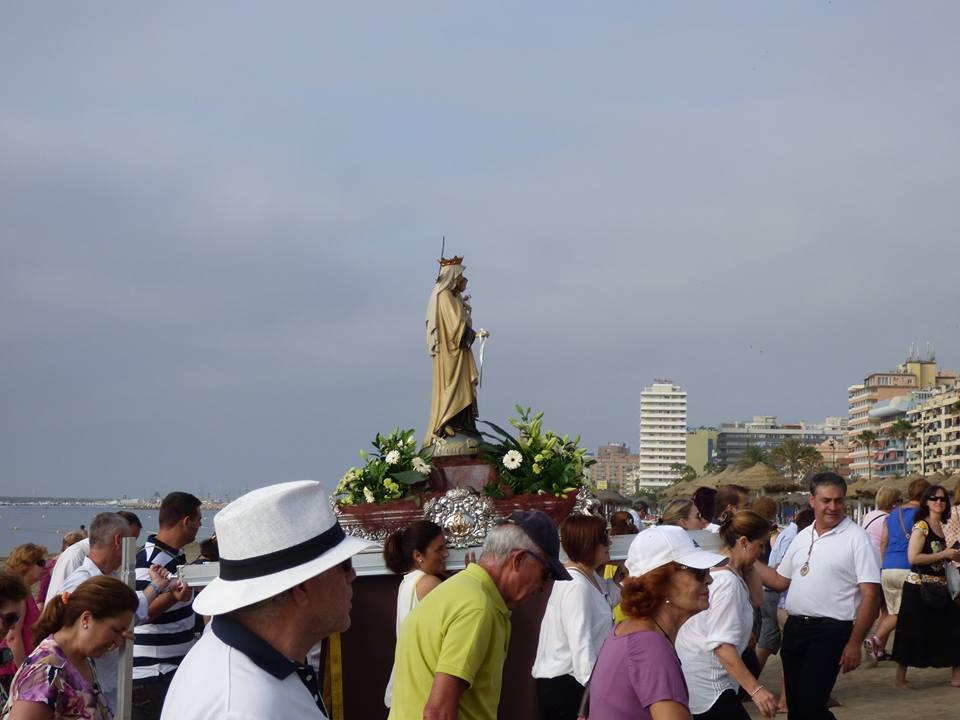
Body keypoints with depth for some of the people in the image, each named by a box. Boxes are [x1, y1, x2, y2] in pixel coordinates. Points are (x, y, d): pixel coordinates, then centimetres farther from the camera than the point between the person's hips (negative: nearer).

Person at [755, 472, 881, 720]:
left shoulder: (856, 538, -8)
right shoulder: (802, 537, 13)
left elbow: (870, 594, -11)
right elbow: (780, 581, 19)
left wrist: (854, 643, -15)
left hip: (830, 631, -7)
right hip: (795, 627, 7)